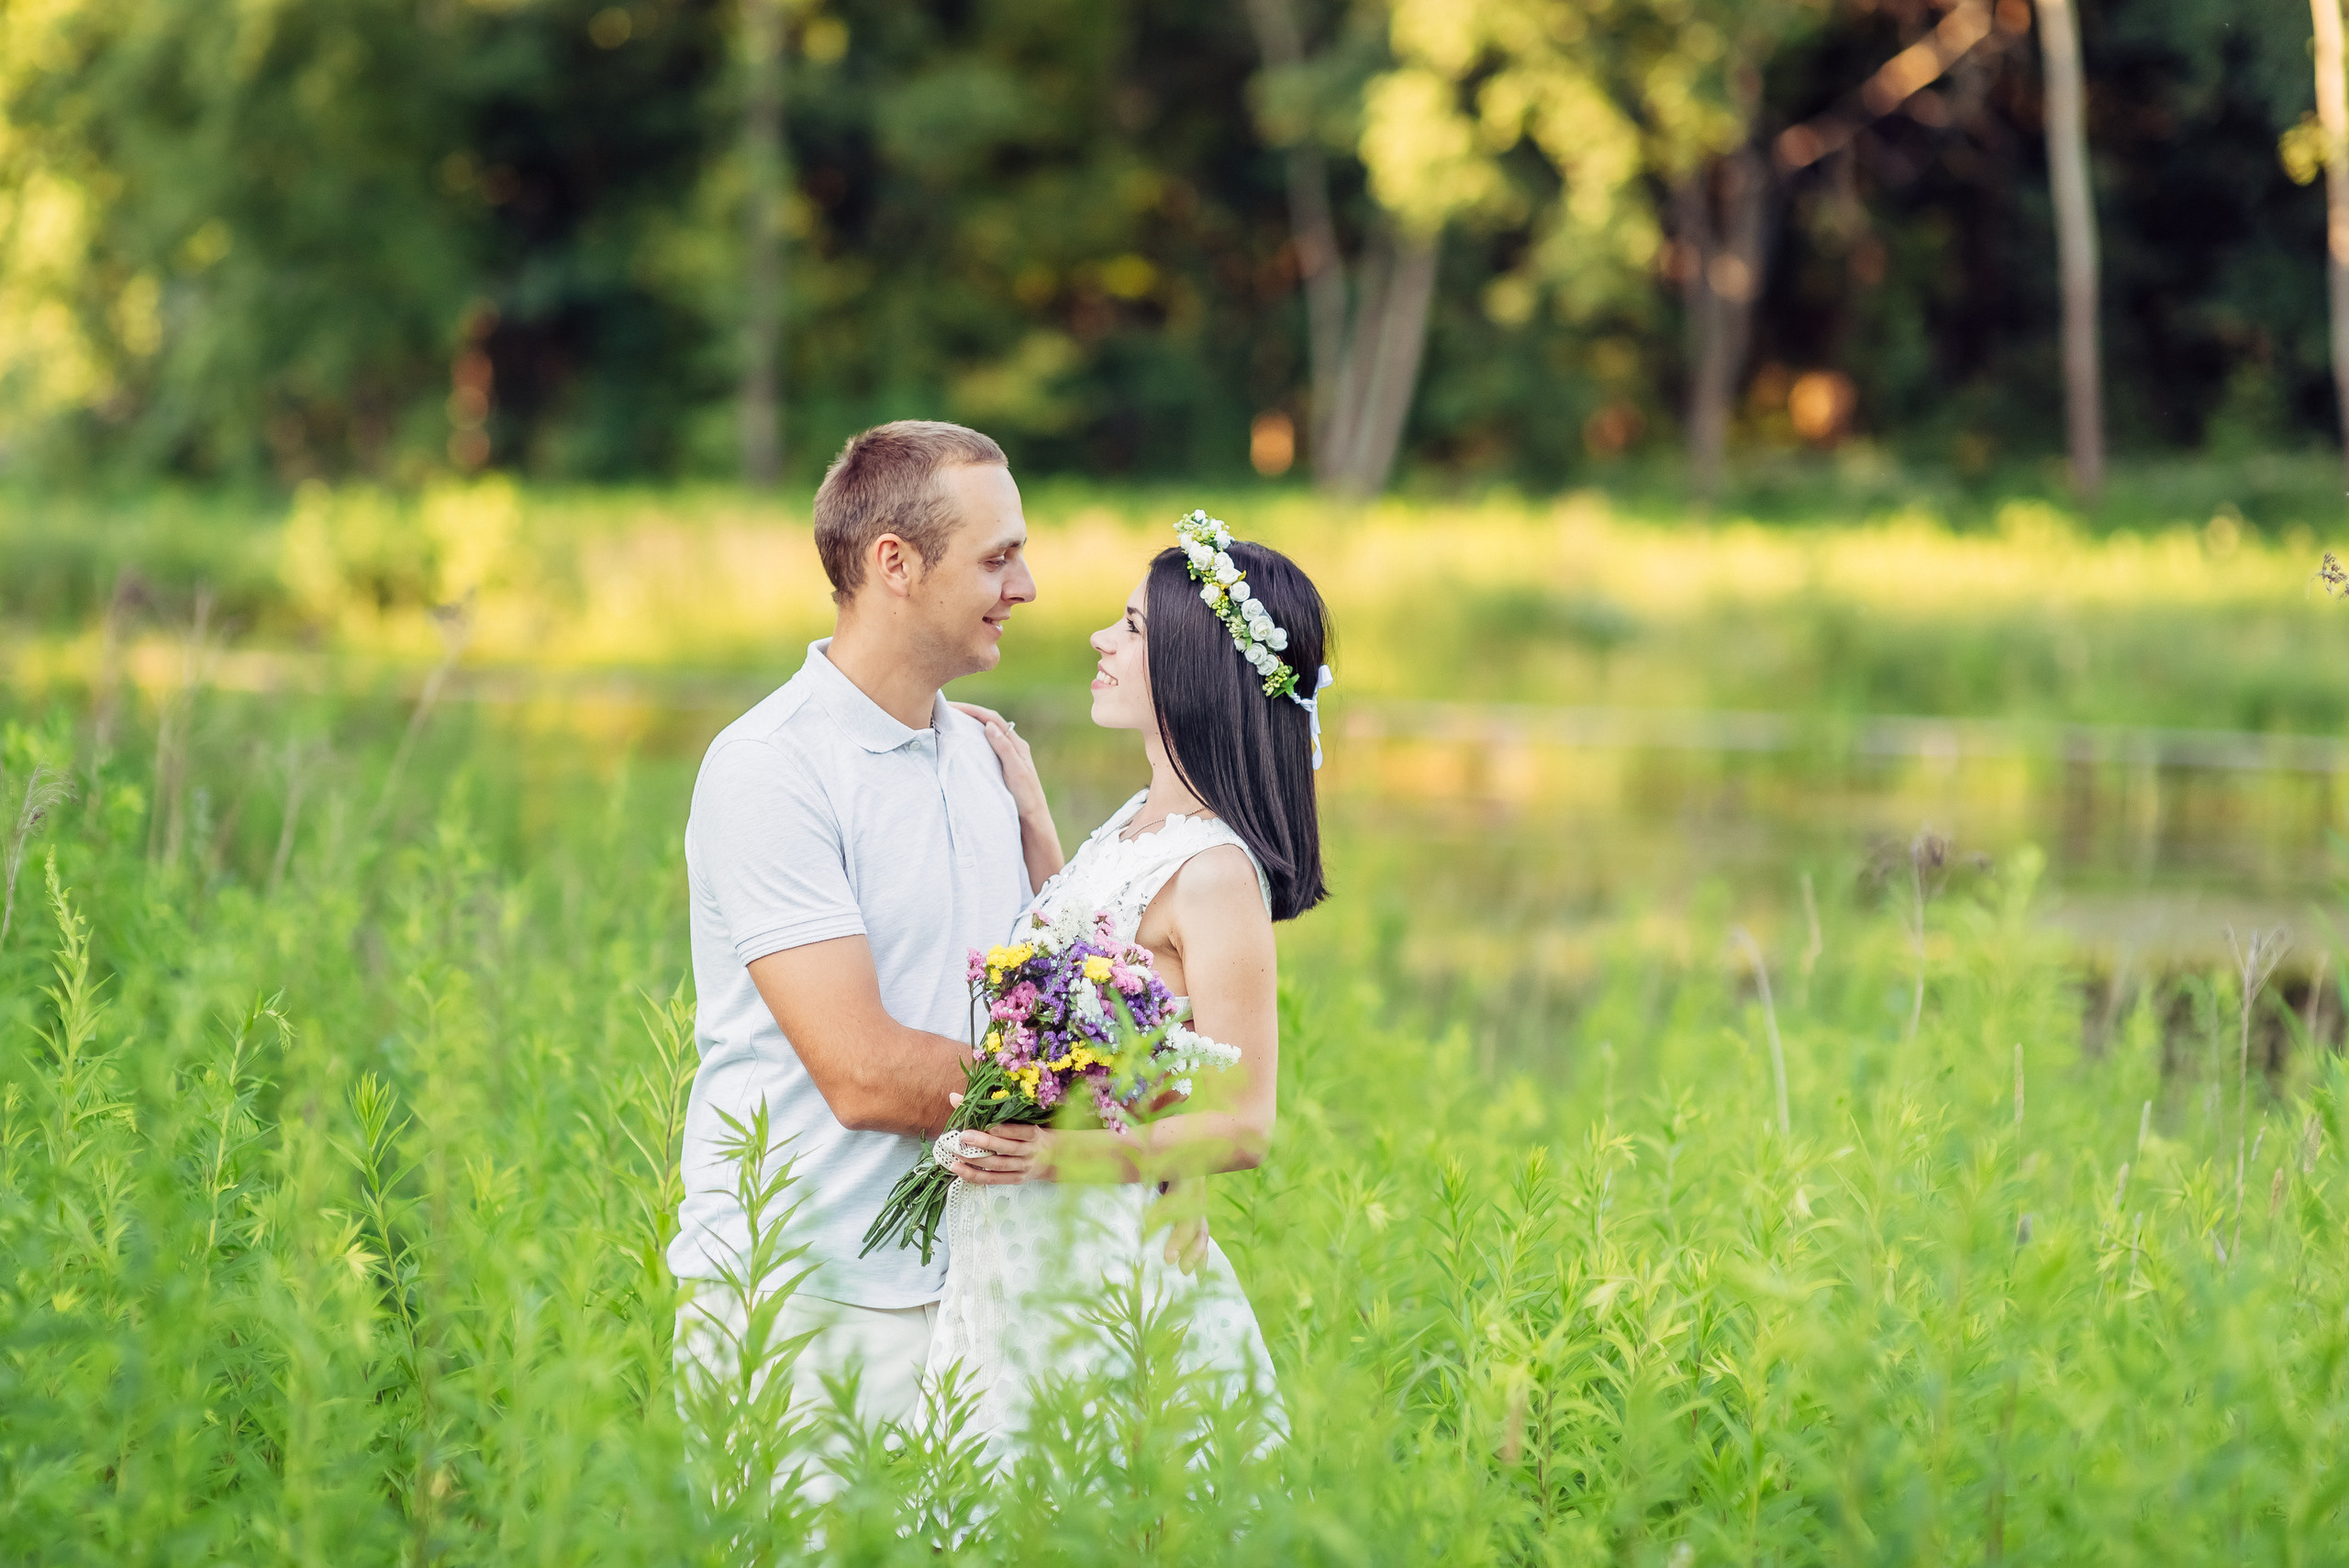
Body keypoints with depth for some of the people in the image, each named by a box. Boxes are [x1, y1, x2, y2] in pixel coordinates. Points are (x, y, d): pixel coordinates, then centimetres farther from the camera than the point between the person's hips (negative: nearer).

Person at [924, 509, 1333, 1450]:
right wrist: (1028, 812, 19)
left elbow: (1242, 1126, -17)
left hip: (1105, 1262, -9)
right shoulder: (1137, 827, 10)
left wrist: (1065, 1154, -30)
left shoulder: (1214, 870, -16)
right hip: (1015, 1256, 9)